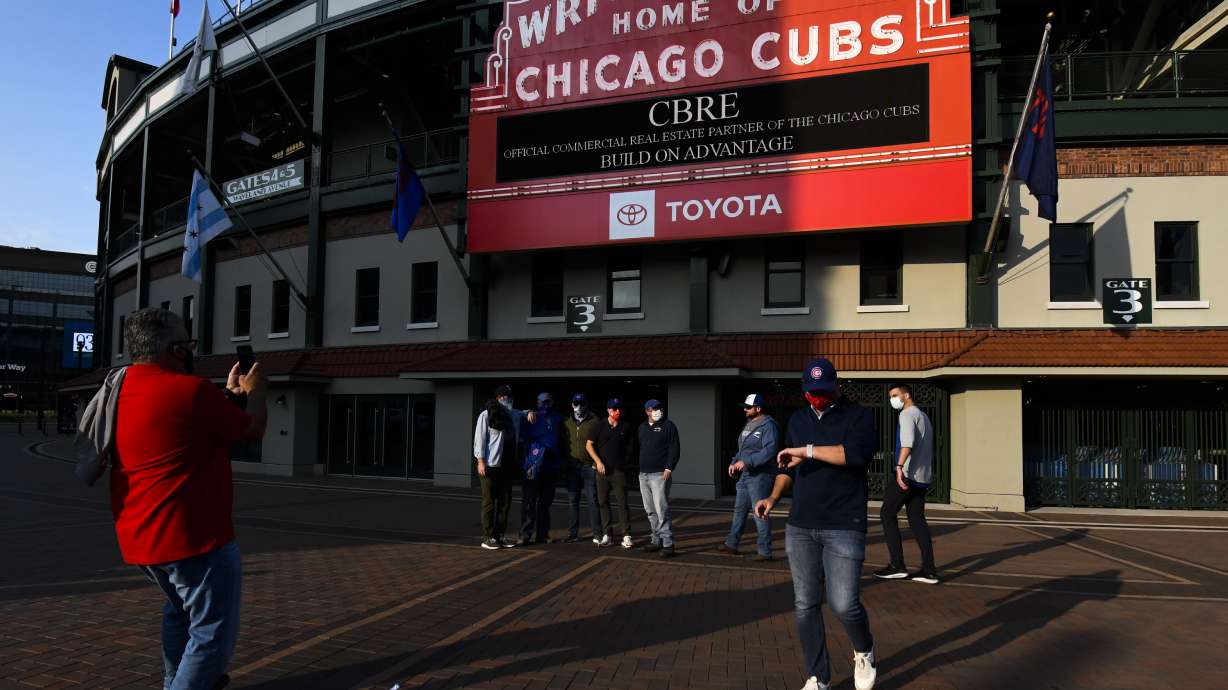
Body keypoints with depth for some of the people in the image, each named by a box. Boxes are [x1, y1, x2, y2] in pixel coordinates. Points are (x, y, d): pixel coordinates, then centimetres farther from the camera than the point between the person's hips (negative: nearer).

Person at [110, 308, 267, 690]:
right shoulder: (191, 389, -19)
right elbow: (252, 429, -6)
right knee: (212, 633, -1)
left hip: (139, 537, 9)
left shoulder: (121, 391, 7)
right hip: (192, 535, -9)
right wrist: (254, 390, 11)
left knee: (181, 610, 30)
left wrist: (229, 393, 24)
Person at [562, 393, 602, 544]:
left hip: (590, 467, -4)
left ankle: (597, 533, 0)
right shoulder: (566, 423, 11)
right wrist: (564, 464, 8)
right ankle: (573, 533, 14)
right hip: (572, 468, 4)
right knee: (572, 501, 7)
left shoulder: (595, 422, -1)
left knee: (593, 500, -3)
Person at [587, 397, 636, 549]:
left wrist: (626, 463, 5)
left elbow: (630, 448, 12)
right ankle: (606, 535, 12)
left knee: (622, 502, -5)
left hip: (619, 470, -1)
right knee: (603, 502, 4)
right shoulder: (599, 426, 3)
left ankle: (626, 535, -3)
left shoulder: (626, 428, 5)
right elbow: (589, 445, 3)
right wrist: (598, 462, -7)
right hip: (602, 469, 1)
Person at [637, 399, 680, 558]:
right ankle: (657, 540, 20)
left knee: (661, 510, -13)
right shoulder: (642, 427, 16)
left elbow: (675, 449, -8)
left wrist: (669, 468, -16)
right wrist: (639, 467, 14)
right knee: (650, 511, 11)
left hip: (660, 474, -7)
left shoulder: (668, 426, -3)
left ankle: (668, 544, -11)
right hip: (643, 475, 7)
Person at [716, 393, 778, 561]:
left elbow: (769, 450, -24)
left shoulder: (767, 425, -14)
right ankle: (731, 544, 25)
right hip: (745, 475, 9)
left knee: (760, 513, -6)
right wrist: (734, 462, 8)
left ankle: (765, 551, 2)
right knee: (739, 509, 15)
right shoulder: (748, 424, 15)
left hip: (759, 476, -9)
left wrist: (746, 462, -26)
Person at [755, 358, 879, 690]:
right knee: (805, 606, 6)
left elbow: (858, 453, -23)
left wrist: (807, 450, -20)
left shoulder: (857, 415, -3)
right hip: (800, 528, 5)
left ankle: (864, 650, 23)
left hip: (844, 527, -5)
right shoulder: (797, 420, 13)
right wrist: (773, 497, 7)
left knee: (844, 604, -10)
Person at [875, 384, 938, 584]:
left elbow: (908, 441, -24)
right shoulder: (924, 416, 23)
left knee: (887, 515, 0)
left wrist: (900, 467, -34)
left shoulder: (907, 414, -7)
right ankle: (929, 570, 1)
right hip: (922, 477, 9)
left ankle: (897, 566, -3)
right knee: (917, 519, 7)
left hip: (906, 475, -9)